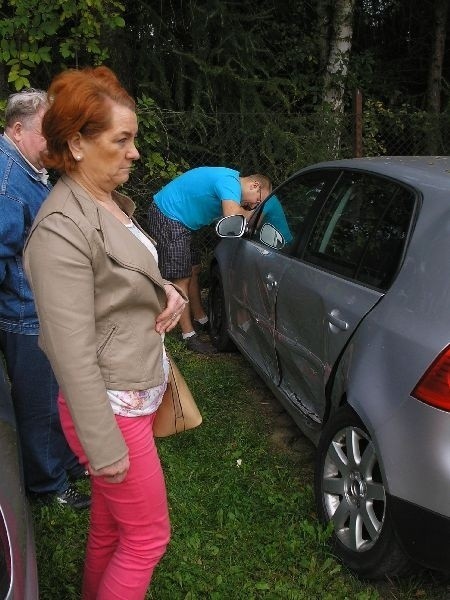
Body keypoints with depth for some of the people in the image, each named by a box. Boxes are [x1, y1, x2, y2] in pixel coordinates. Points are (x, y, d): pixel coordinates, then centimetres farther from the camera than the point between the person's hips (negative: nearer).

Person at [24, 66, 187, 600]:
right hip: (112, 407, -8)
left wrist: (165, 292, -1)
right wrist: (105, 448, -18)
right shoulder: (63, 230, -23)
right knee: (148, 537, 8)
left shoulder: (112, 203, 5)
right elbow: (74, 354, -23)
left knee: (109, 524, 23)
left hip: (138, 392, 8)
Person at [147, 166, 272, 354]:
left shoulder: (230, 180, 11)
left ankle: (200, 319, 32)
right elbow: (232, 215, -37)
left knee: (193, 270, 18)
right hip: (166, 217, -11)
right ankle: (189, 336, 1)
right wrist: (251, 216, -18)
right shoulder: (230, 182, -21)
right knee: (181, 279, -6)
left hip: (179, 220, 11)